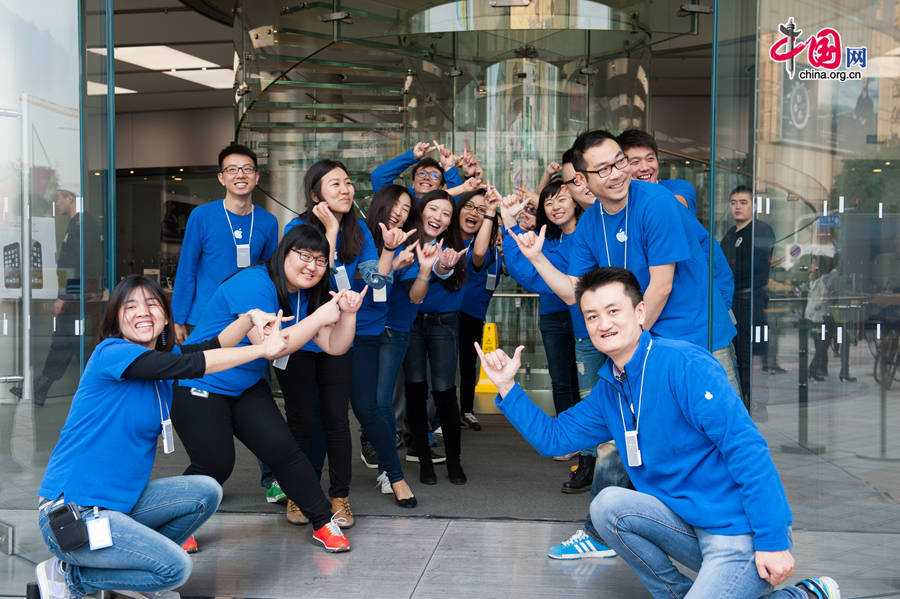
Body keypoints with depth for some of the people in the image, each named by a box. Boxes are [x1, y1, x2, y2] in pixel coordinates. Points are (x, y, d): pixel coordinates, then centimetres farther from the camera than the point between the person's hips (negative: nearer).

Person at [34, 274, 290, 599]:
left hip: (119, 500, 9)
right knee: (175, 568, -17)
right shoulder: (111, 353, -16)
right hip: (70, 512, -9)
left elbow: (212, 345, 8)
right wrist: (261, 350, -16)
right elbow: (190, 364, -23)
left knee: (207, 492, 6)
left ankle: (132, 571, 14)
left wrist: (249, 318, -10)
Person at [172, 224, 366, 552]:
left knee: (283, 449, -4)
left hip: (246, 388, 8)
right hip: (198, 385, -7)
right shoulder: (253, 285, -23)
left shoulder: (305, 296, 4)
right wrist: (320, 316, -28)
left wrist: (347, 313, -15)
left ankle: (323, 522, 6)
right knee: (215, 463, -13)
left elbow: (335, 347, 2)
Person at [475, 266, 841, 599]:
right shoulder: (609, 390, 9)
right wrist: (507, 387, 5)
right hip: (689, 524, 7)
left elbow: (747, 449, -21)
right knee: (608, 504, -11)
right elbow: (553, 437, 16)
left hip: (743, 531, -7)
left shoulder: (684, 365, -17)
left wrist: (773, 541, -23)